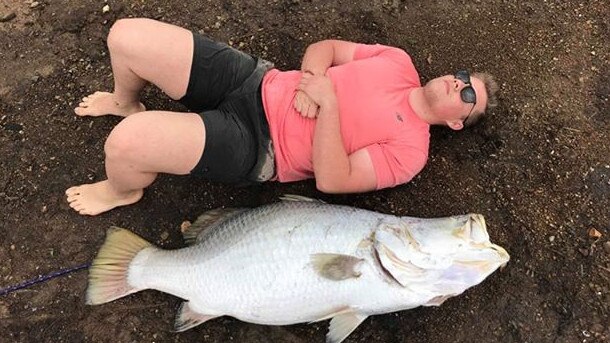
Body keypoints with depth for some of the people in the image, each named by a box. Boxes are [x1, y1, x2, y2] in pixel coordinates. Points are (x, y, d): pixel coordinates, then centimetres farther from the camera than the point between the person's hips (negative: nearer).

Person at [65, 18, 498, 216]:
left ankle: (122, 191, 13)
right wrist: (311, 79, -9)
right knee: (127, 35, -5)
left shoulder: (409, 149, -6)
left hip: (254, 144, -5)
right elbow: (325, 48, 13)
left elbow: (332, 181, -15)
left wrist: (329, 103, -23)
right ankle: (127, 104, 31)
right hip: (256, 82, 6)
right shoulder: (399, 62, 11)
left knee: (126, 141, -26)